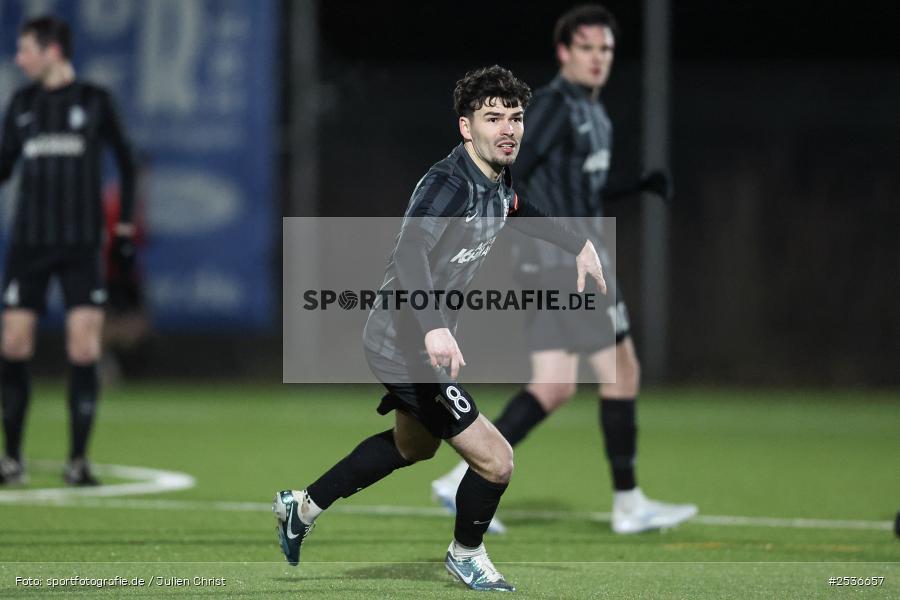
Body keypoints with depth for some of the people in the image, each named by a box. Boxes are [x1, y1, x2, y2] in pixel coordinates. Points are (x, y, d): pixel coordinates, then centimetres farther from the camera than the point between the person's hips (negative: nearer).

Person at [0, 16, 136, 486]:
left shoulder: (95, 102, 2)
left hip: (81, 244, -2)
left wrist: (124, 227, 5)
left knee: (84, 349, -8)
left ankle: (78, 460, 0)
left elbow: (125, 161, 9)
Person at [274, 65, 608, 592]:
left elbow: (518, 213, 28)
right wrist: (434, 327, -55)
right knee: (495, 462, -8)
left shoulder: (499, 181, 2)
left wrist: (580, 244, 22)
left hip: (419, 341, 11)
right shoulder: (449, 184, -26)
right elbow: (410, 253, -42)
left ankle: (304, 507, 45)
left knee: (415, 445, 34)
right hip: (407, 346, -11)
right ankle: (466, 555, 20)